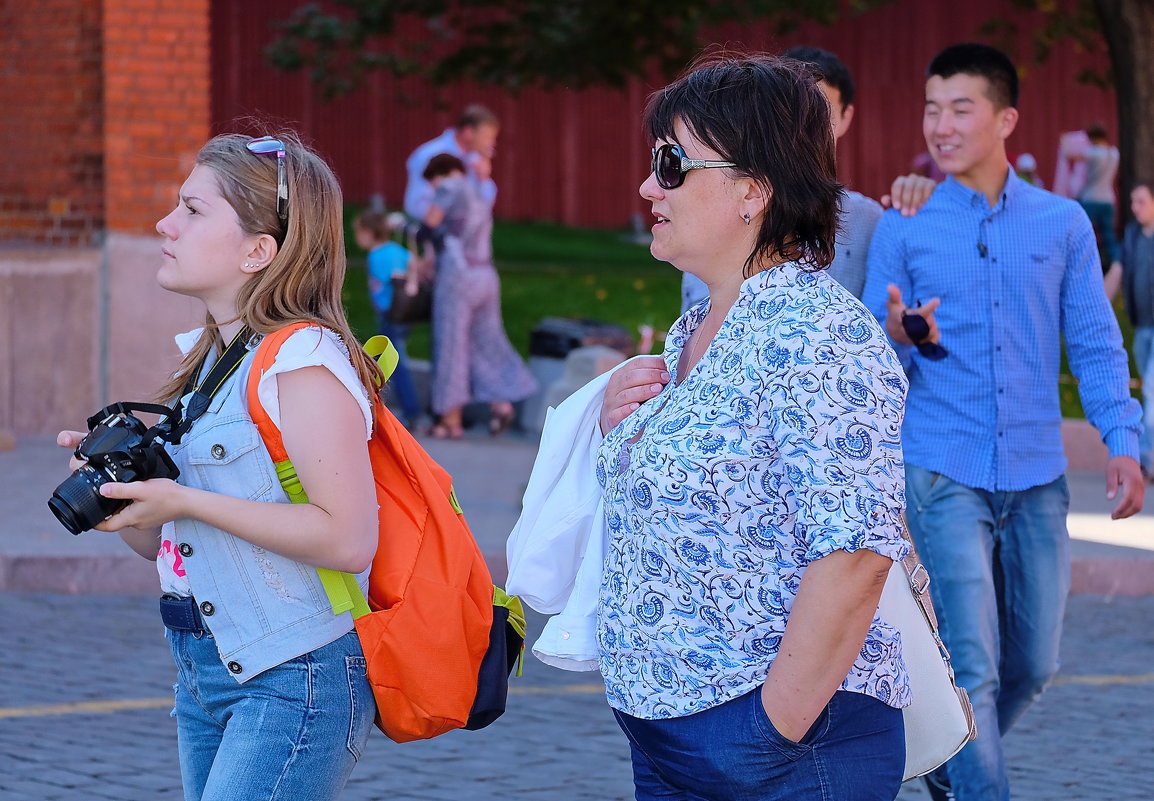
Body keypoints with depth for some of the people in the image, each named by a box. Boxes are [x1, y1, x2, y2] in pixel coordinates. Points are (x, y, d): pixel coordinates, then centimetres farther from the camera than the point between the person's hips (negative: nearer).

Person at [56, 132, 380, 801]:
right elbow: (168, 546, 19)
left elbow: (348, 539, -23)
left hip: (296, 682, -9)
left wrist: (184, 501, -19)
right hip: (205, 674, 9)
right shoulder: (208, 361, 14)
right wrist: (118, 490, -2)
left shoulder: (303, 361, -13)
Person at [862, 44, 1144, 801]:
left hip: (1037, 479, 3)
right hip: (943, 475, -3)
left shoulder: (1063, 224, 6)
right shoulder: (903, 230, 2)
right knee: (971, 668, -10)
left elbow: (1096, 345, 6)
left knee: (1032, 665, 11)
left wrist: (1123, 442, -8)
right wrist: (899, 337, -21)